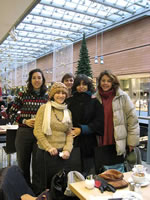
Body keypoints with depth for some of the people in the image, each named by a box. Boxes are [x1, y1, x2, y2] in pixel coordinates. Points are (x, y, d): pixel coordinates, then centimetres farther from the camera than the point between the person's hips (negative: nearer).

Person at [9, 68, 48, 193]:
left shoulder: (47, 97, 3)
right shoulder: (22, 95, -1)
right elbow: (12, 114, 2)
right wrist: (25, 121, -12)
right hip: (24, 133, 0)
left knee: (37, 165, 9)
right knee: (23, 164, 14)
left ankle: (37, 191, 29)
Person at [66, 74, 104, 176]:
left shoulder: (95, 101, 2)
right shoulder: (69, 101, 7)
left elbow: (99, 122, -4)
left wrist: (82, 130, -10)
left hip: (89, 143, -1)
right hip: (73, 142, 1)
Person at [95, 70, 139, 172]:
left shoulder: (122, 97, -5)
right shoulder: (95, 98, 4)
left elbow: (132, 119, -4)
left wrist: (132, 141, -5)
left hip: (118, 143, -2)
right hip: (102, 142, 3)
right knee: (105, 169, 14)